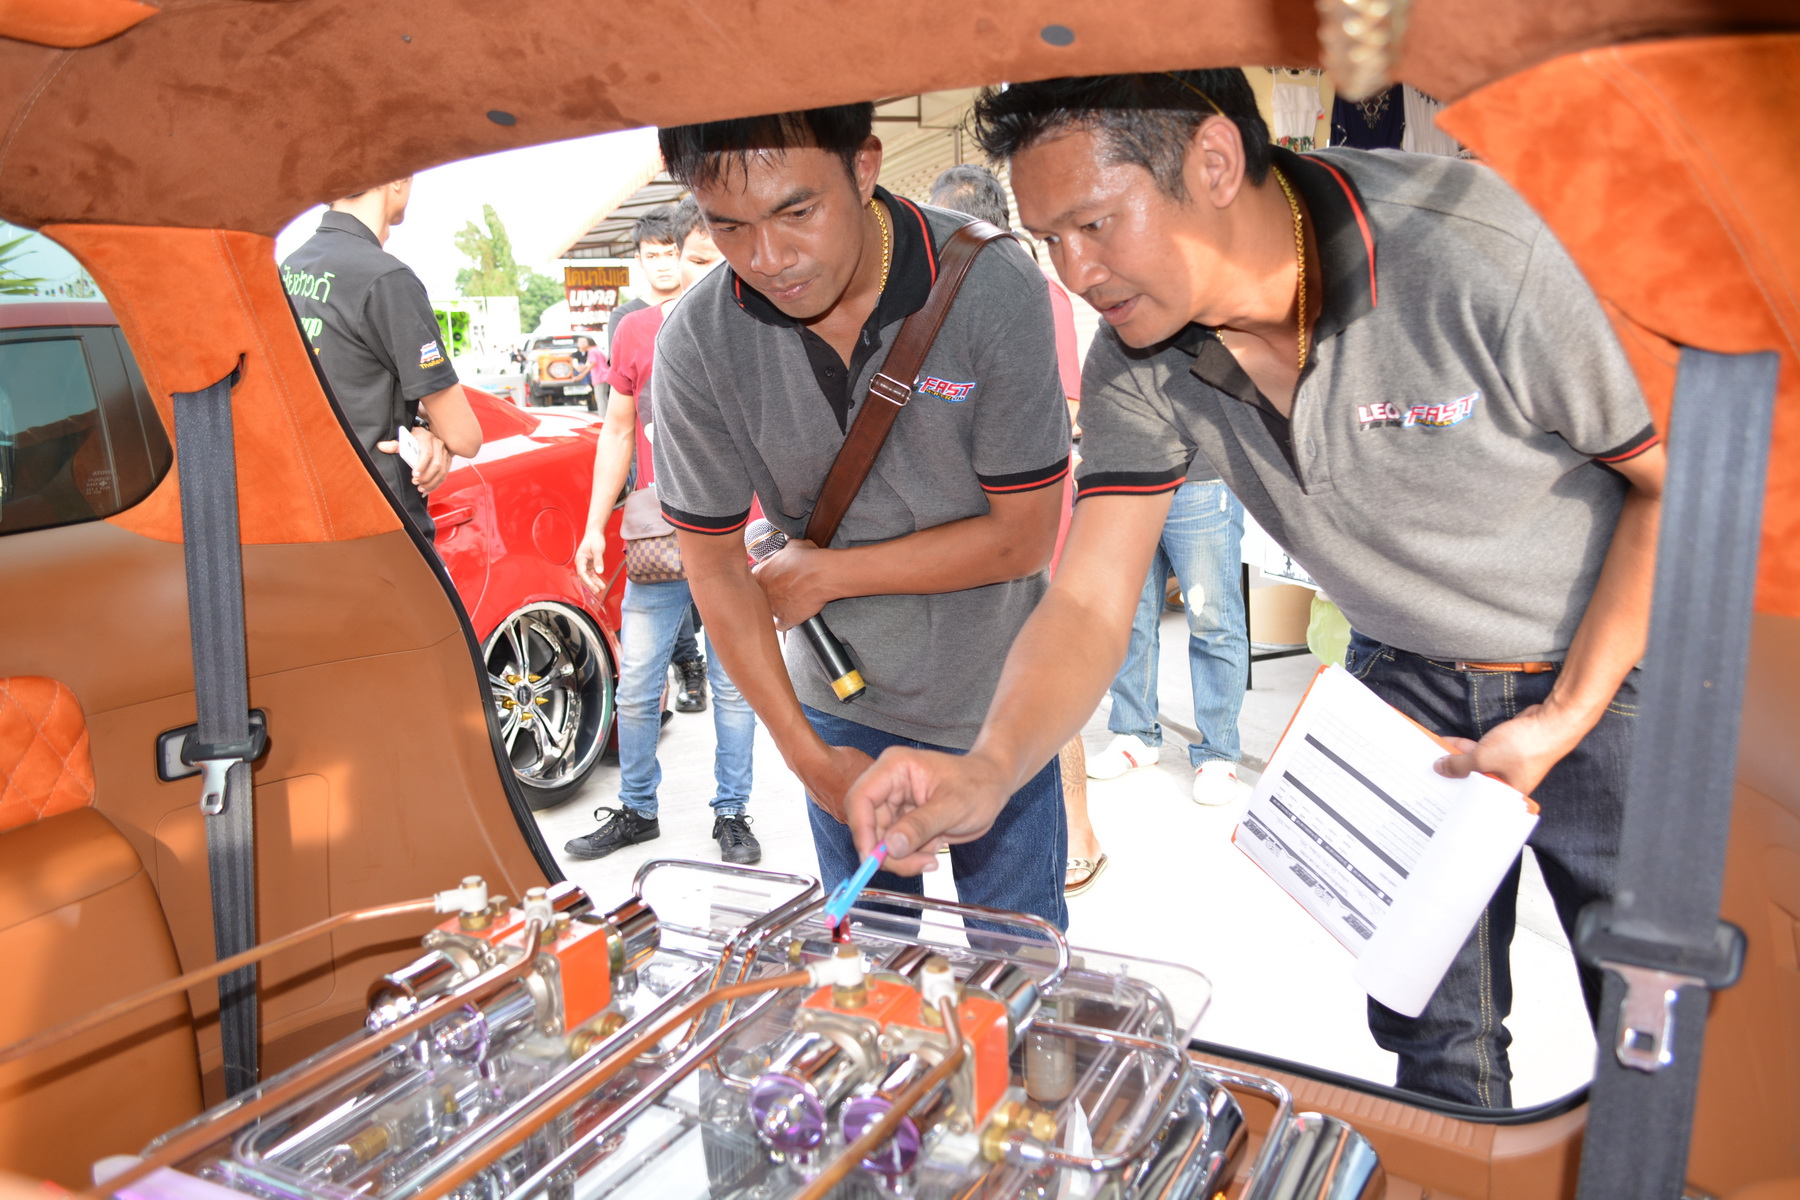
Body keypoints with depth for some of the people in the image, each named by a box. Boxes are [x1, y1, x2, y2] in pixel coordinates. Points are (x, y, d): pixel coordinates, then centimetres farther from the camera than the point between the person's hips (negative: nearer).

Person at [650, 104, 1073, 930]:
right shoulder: (697, 345, -15)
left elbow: (1023, 536, -15)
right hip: (841, 710, 2)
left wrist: (825, 572, -13)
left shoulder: (992, 289, -20)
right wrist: (808, 756, -7)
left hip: (995, 703, -1)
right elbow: (715, 566, -6)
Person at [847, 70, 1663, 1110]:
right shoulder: (1140, 370, -16)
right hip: (1407, 673, 3)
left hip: (1606, 667, -3)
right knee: (1432, 1038, 12)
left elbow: (1672, 478, -17)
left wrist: (1567, 719, -20)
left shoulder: (1471, 251, -30)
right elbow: (1089, 602, -18)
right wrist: (989, 770, -36)